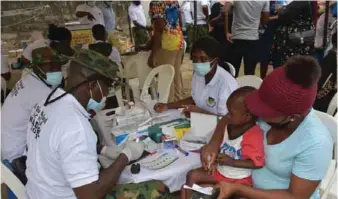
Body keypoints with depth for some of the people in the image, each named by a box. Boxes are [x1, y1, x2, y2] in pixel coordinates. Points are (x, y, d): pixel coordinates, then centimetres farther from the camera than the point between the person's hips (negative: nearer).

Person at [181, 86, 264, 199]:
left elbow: (257, 163, -27)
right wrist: (214, 161, -7)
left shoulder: (254, 136, -26)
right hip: (220, 171, 8)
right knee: (192, 175, 4)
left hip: (239, 180, -8)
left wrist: (231, 162, -28)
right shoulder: (228, 126, -2)